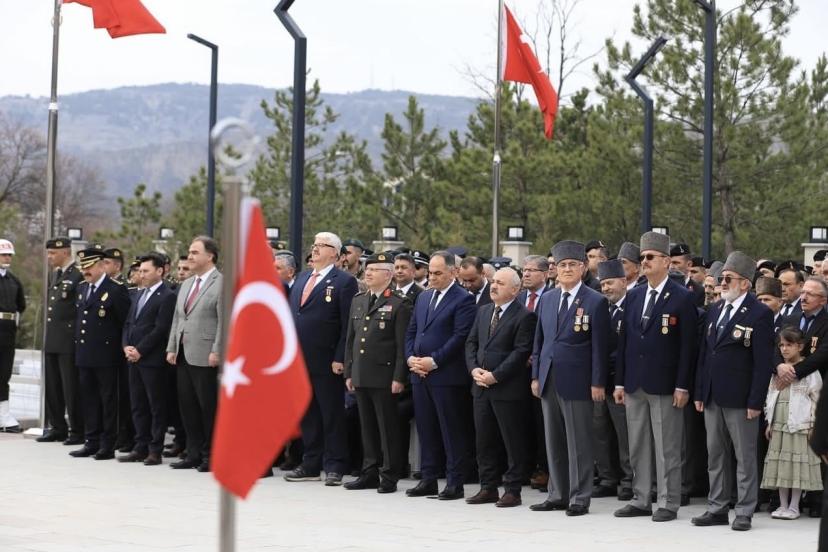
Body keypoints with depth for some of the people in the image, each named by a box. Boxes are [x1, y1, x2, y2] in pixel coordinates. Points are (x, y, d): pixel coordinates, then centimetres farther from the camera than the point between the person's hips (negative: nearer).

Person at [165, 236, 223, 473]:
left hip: (205, 356, -8)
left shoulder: (222, 283, -8)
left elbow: (224, 320, -14)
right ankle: (194, 454, 15)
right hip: (183, 354, 8)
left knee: (209, 407, -2)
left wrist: (216, 352, -19)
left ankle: (211, 457, 5)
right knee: (187, 406, 9)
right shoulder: (187, 284, 18)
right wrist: (171, 348, 13)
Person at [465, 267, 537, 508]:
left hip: (508, 389, -7)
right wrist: (474, 369, -3)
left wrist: (495, 375, -17)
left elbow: (521, 352, -14)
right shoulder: (483, 311, 14)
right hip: (482, 387, 7)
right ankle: (488, 488, 19)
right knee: (484, 440, 11)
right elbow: (471, 343, 14)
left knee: (513, 441, 0)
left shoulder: (524, 316, -8)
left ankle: (512, 490, 5)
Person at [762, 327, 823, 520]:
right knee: (779, 463, 6)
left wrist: (813, 425, -9)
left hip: (800, 424, -5)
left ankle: (794, 506, 3)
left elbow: (816, 399, -6)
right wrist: (769, 422, 11)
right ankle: (783, 505, 13)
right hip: (778, 424, 5)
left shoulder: (809, 370, -5)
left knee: (798, 462, -3)